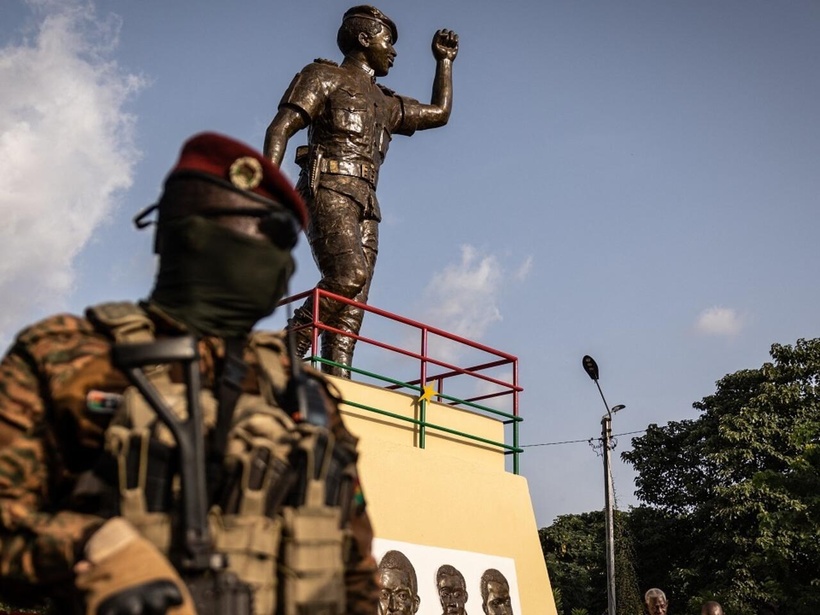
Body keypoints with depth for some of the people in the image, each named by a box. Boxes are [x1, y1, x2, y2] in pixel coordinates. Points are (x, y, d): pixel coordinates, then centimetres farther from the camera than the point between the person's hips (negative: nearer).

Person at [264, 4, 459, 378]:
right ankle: (289, 350, -19)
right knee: (348, 275, -27)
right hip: (329, 192, -7)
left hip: (364, 206, 7)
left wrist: (444, 61, 40)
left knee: (354, 302, -6)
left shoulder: (384, 103, 30)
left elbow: (439, 114, 40)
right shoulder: (324, 76, 10)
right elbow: (280, 128, -2)